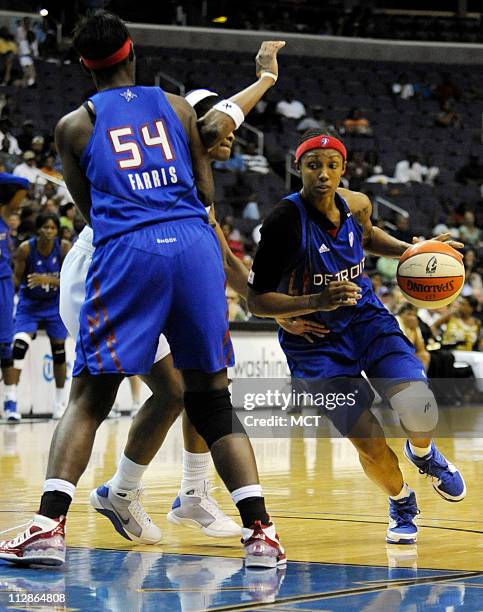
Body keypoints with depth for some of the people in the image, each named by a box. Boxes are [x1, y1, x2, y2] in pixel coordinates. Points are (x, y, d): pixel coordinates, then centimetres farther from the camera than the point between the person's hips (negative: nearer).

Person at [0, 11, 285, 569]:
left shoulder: (73, 126, 12)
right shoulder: (176, 107, 16)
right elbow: (206, 194, 16)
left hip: (126, 251, -2)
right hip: (194, 244, 2)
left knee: (88, 398, 6)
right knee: (212, 399, 9)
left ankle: (49, 526, -9)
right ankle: (260, 532, 1)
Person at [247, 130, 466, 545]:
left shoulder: (357, 204, -6)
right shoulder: (286, 220, -23)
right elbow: (257, 301, -19)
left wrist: (409, 251, 3)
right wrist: (317, 301, -33)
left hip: (366, 319, 4)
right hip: (314, 339, -4)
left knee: (419, 413, -17)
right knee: (369, 441, -13)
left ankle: (423, 453, 21)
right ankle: (401, 503, 20)